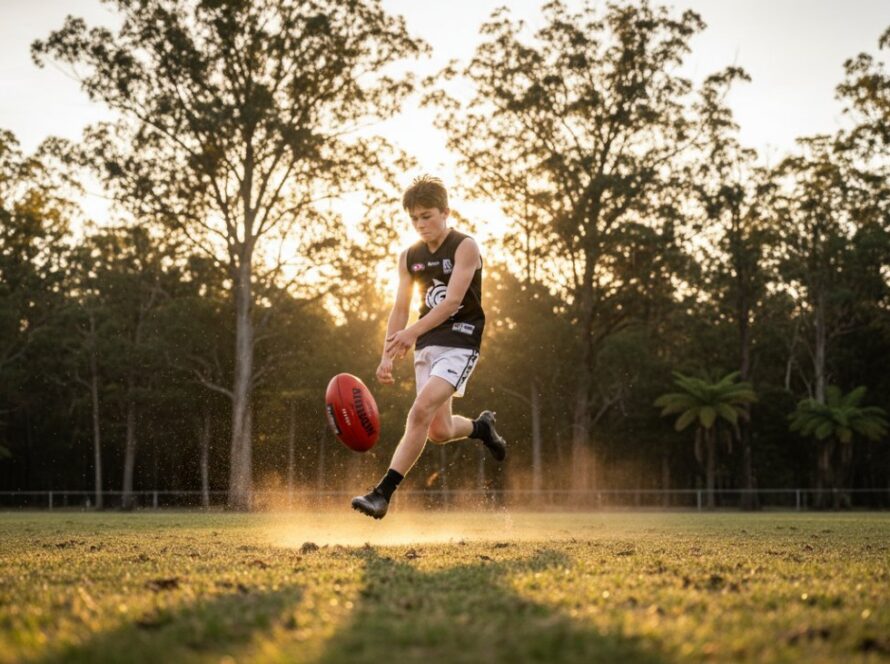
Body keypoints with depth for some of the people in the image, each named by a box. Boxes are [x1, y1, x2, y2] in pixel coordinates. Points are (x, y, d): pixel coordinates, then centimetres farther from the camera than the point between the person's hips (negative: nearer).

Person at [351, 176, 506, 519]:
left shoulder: (465, 247, -9)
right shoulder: (409, 257, 10)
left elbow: (452, 300, -20)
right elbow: (400, 309, 11)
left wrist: (413, 332, -31)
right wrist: (387, 356, 0)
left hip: (459, 344, -7)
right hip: (426, 346, 7)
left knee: (421, 411, -23)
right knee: (439, 431, 7)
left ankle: (383, 493, -23)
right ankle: (481, 426, 40)